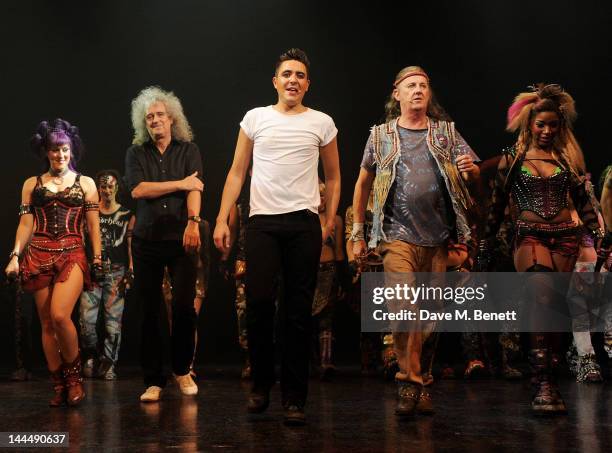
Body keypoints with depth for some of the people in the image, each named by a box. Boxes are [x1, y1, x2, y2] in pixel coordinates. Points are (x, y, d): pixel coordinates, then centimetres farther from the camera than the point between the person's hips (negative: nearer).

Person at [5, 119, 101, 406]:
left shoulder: (86, 183, 10)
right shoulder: (32, 184, 12)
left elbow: (93, 226, 9)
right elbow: (26, 224, 9)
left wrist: (98, 258, 1)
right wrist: (15, 256, -2)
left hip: (72, 254, -2)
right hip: (38, 255, 2)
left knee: (60, 315, -20)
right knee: (46, 323, 2)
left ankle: (74, 376, 0)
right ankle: (59, 386, 10)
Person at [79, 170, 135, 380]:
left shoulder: (127, 215, 8)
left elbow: (131, 245, 6)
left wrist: (130, 272, -2)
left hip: (116, 273, 0)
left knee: (113, 321, -3)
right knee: (86, 319, -6)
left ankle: (108, 362, 6)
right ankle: (91, 357, 16)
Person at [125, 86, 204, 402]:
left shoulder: (188, 150, 8)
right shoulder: (136, 153, 11)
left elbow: (195, 189, -6)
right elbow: (138, 189, -5)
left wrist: (193, 222, -22)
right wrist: (180, 184, -7)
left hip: (181, 238, -1)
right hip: (147, 240, 1)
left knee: (184, 305, -7)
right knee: (150, 311, 1)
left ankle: (182, 370, 14)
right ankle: (153, 381, 10)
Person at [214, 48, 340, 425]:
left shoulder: (321, 123, 10)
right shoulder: (256, 118, 10)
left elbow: (333, 177, 16)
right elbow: (237, 172, 10)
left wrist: (330, 222, 6)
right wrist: (222, 220, 2)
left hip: (304, 223, 0)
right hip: (262, 221, 0)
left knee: (299, 311, 1)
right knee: (259, 302, -8)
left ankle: (294, 399, 7)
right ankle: (261, 386, 12)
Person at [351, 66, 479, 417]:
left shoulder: (446, 132, 11)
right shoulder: (381, 135, 9)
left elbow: (475, 173, 7)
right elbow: (363, 184, 16)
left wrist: (470, 169, -19)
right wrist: (358, 232, 13)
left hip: (437, 237, 2)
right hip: (398, 235, -2)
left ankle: (415, 378, 19)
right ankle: (412, 381, -10)